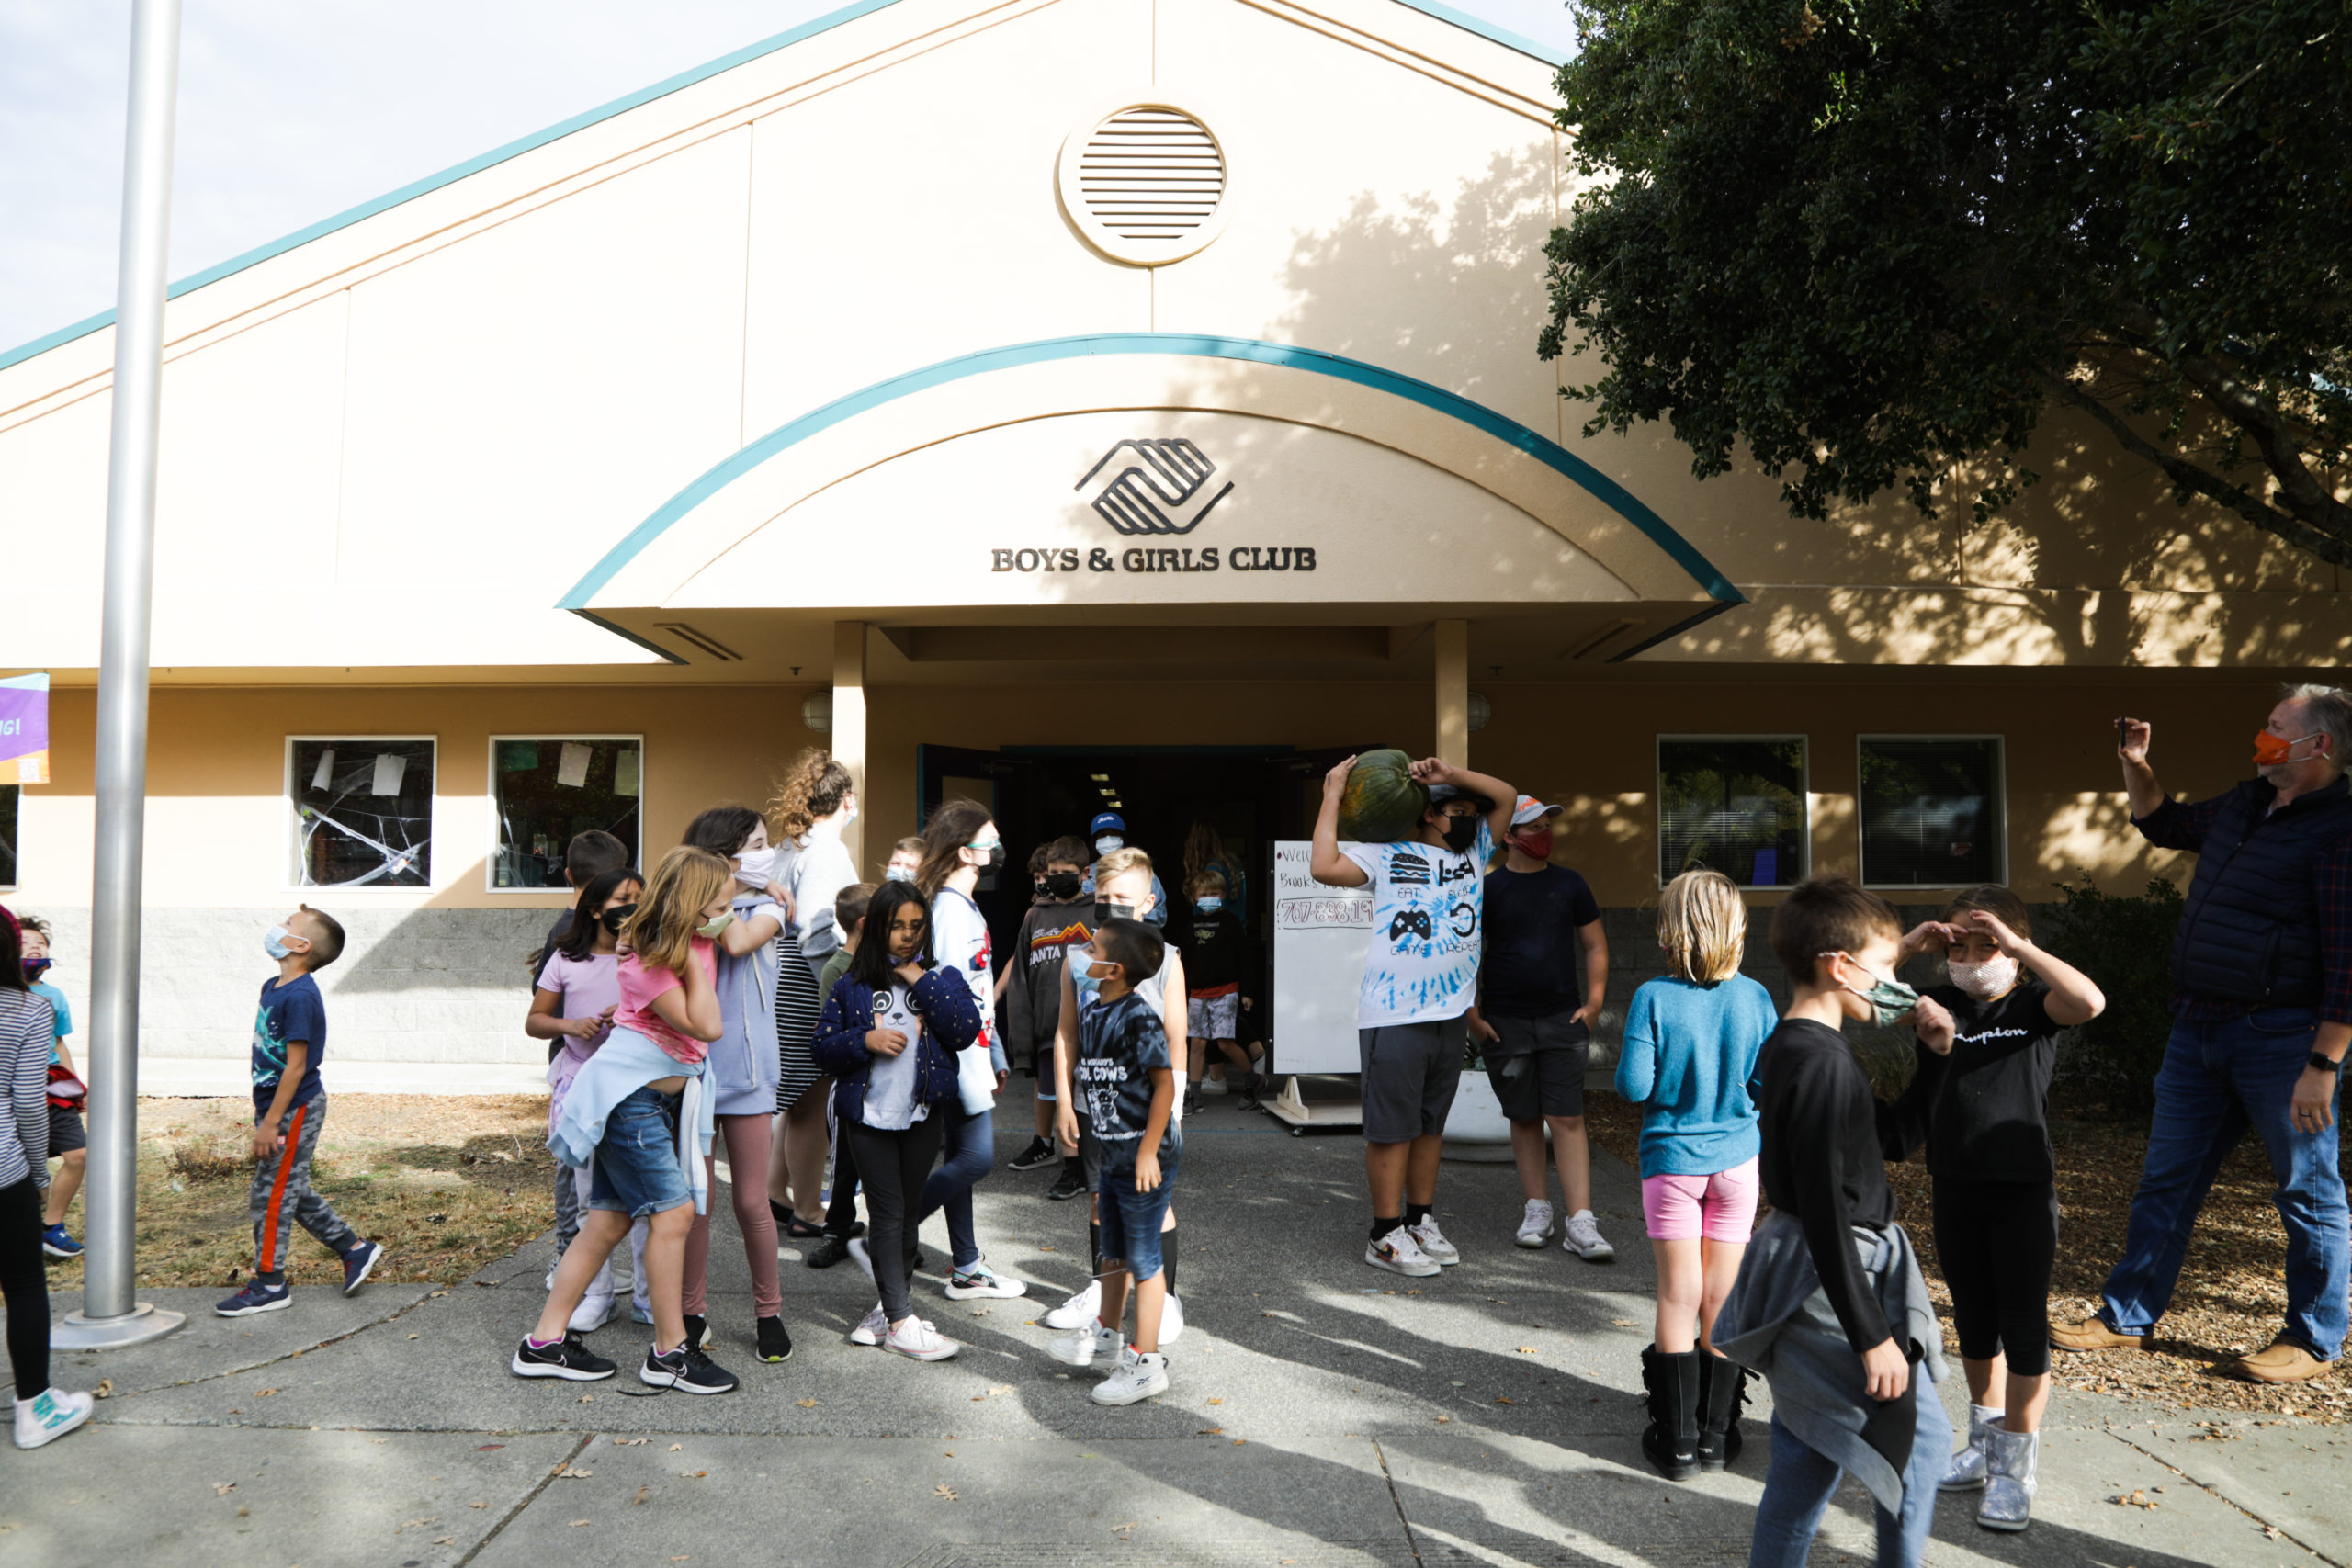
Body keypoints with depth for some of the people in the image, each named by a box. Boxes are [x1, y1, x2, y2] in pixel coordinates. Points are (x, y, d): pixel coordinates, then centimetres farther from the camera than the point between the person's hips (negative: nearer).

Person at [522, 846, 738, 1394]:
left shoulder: (698, 943, 4)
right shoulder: (648, 963, -20)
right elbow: (706, 1026, -25)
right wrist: (691, 955, -23)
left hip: (660, 1096, 9)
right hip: (628, 1094, -9)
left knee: (610, 1219, 10)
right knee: (674, 1210, -8)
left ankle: (544, 1342, 19)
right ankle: (669, 1353, 2)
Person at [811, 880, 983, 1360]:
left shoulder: (944, 977, 4)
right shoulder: (851, 986, 3)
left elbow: (966, 1032, -11)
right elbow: (824, 1046, 2)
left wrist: (923, 984, -12)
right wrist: (866, 1039, -15)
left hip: (923, 1112, 1)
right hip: (869, 1111, -1)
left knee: (906, 1209, 11)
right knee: (888, 1210, 0)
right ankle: (900, 1321, 6)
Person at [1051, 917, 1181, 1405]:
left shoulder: (1140, 1017, -20)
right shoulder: (1092, 1014, 5)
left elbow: (1164, 1083, -20)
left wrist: (1148, 1151, -20)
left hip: (1146, 1156, -8)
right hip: (1112, 1153, 8)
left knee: (1143, 1256, 3)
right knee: (1113, 1250, 23)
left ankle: (1146, 1361, 16)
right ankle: (1107, 1333, 42)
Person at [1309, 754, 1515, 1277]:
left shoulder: (1474, 852, 15)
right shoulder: (1388, 856, -2)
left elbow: (1506, 797, 14)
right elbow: (1323, 867, -14)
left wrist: (1452, 775, 1)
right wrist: (1333, 796, -9)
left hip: (1451, 1014, 6)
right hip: (1394, 1015, -6)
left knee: (1431, 1125, 15)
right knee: (1392, 1127, -1)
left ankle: (1421, 1223, 26)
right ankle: (1386, 1236, 9)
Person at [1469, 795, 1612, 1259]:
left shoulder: (1570, 884, 8)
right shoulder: (1488, 889, 0)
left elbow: (1596, 946, 14)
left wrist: (1594, 1002, 4)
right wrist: (1472, 1015, -1)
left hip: (1563, 1018, 1)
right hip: (1505, 1023, -1)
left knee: (1568, 1118, -5)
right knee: (1524, 1118, 8)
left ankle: (1580, 1222, -3)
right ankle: (1537, 1209, 20)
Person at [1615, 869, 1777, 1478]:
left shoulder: (1653, 998, -15)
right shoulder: (1755, 998, -7)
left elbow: (1633, 1087, -17)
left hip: (1671, 1159, -2)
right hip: (1737, 1157, 2)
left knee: (1679, 1299, 7)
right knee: (1724, 1300, 11)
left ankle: (1675, 1438, 15)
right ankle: (1717, 1433, 21)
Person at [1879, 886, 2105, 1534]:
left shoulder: (2034, 1005, -7)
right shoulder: (1937, 1007, 2)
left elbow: (2089, 1002, -27)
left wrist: (2015, 942, -27)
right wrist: (1909, 945, -11)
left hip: (2024, 1189, -4)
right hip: (1954, 1188, 4)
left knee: (2024, 1327, 3)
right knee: (1974, 1323, 17)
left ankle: (2015, 1466, 14)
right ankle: (1985, 1442, 33)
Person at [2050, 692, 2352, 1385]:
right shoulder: (2244, 806, 11)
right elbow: (2166, 825, 32)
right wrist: (2135, 765, 17)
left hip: (2282, 1037, -8)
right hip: (2198, 1028, 8)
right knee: (2166, 1179, 12)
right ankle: (2126, 1315, 21)